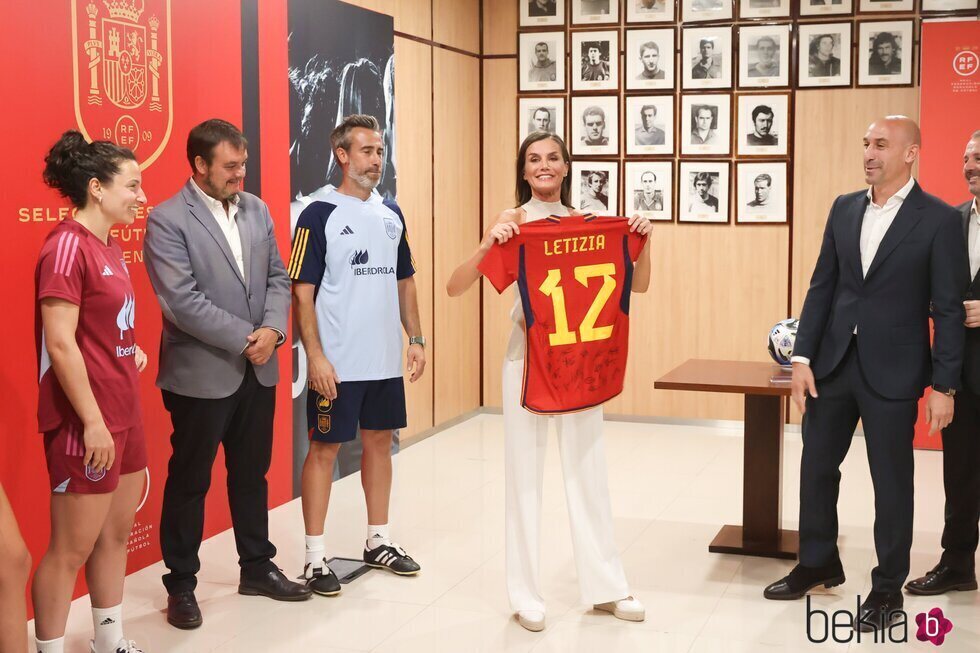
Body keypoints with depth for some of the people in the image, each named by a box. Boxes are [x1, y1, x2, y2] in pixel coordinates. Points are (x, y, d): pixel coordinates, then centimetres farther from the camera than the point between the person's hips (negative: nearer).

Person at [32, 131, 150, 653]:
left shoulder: (109, 247, 10)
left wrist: (131, 349, 5)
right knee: (71, 549, 1)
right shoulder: (67, 246, -16)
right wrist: (92, 421, -21)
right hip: (86, 422, -9)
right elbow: (59, 344, -20)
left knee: (117, 534, 17)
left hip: (123, 414, 9)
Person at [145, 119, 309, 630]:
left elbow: (277, 277, 8)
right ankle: (181, 585, 20)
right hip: (201, 373, -6)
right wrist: (244, 339, -17)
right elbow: (183, 301, -18)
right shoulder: (167, 220, -11)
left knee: (252, 474, 17)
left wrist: (273, 329, -10)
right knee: (189, 482, 7)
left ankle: (257, 568, 31)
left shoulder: (256, 209, 8)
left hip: (258, 369, 6)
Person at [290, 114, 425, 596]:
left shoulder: (391, 214, 9)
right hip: (337, 363, -6)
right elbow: (302, 292, -11)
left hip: (386, 359, 6)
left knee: (379, 442, 14)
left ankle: (378, 540, 27)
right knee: (324, 448, 1)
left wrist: (416, 339, 8)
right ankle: (314, 556, 9)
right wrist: (316, 356, -17)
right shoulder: (319, 216, -8)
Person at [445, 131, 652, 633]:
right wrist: (486, 245, -26)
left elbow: (638, 285, 7)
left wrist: (641, 240, -8)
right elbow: (455, 288, -11)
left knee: (588, 470, 11)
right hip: (528, 355, -3)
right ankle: (526, 595, 15)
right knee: (525, 473, 4)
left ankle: (605, 587, 23)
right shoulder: (512, 221, -4)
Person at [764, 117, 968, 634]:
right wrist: (802, 357, 1)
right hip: (833, 362, 5)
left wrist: (944, 385, -9)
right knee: (816, 467, 14)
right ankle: (819, 563, 33)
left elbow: (948, 309, -8)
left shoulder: (939, 219, -8)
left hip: (892, 371, -5)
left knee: (891, 481, 6)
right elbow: (822, 287, 7)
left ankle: (887, 588, 22)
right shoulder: (844, 208, 7)